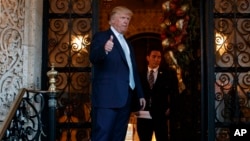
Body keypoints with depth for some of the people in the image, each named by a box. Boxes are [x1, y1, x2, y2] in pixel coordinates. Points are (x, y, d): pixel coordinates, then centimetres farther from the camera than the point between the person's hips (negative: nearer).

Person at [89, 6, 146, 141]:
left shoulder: (127, 43, 24)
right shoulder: (101, 36, 0)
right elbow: (93, 57, -20)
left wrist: (140, 94, 18)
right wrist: (104, 49, -42)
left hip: (125, 98, 8)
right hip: (107, 96, -8)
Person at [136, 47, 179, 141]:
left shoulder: (168, 73, 6)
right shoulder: (140, 74, 10)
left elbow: (174, 92, 6)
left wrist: (170, 108, -4)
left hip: (160, 115, -2)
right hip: (143, 116, 2)